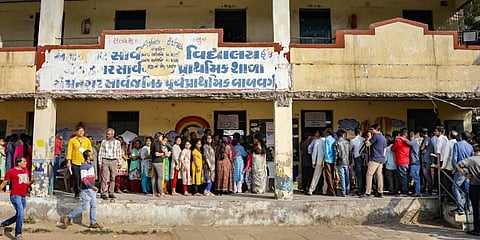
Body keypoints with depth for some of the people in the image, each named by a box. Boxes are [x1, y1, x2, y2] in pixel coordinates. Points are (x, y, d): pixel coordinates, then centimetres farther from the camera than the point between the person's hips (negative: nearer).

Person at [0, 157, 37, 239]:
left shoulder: (26, 171, 14)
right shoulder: (11, 171, -4)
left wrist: (32, 181, 1)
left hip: (23, 197, 7)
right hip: (15, 196, -7)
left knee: (18, 215, 17)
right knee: (21, 214, -16)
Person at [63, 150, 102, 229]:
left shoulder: (90, 164, 13)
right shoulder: (84, 166, -15)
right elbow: (83, 179, -20)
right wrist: (92, 186, -22)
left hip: (92, 189, 9)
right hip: (87, 189, -9)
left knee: (93, 206, 9)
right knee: (84, 206, -4)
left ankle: (93, 223, 13)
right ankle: (68, 217, 7)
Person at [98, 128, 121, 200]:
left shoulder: (117, 142, 6)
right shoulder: (103, 142, 6)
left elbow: (119, 153, 9)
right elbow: (100, 152, 7)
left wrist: (119, 162, 6)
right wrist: (100, 162, 1)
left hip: (114, 161, 1)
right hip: (105, 161, -1)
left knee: (113, 178, 3)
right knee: (104, 178, -5)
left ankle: (111, 193, 11)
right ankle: (103, 193, -1)